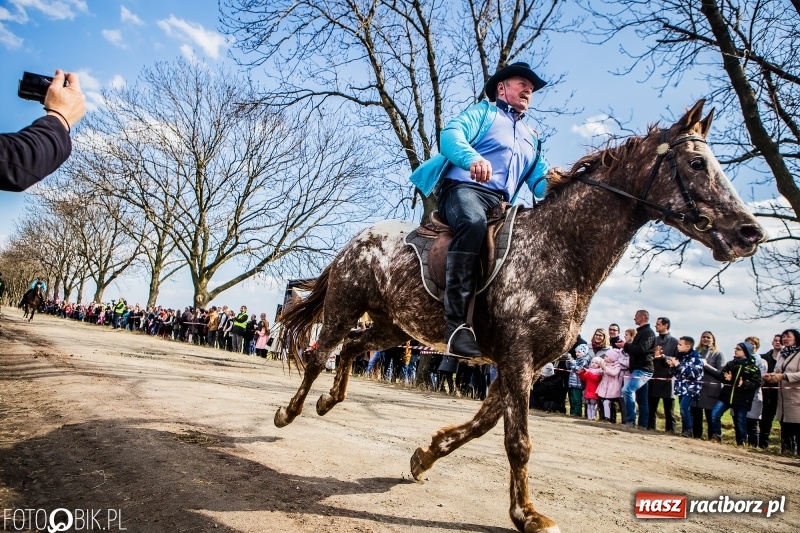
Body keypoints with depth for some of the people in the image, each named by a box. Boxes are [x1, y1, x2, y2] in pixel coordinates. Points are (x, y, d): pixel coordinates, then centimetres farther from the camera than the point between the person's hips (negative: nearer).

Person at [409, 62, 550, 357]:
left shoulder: (533, 139, 33)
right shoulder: (484, 111, 16)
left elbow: (540, 180, 23)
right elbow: (451, 135, -4)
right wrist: (473, 157, -28)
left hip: (501, 205, 7)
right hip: (464, 188, -6)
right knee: (473, 222, -40)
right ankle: (456, 324, -46)